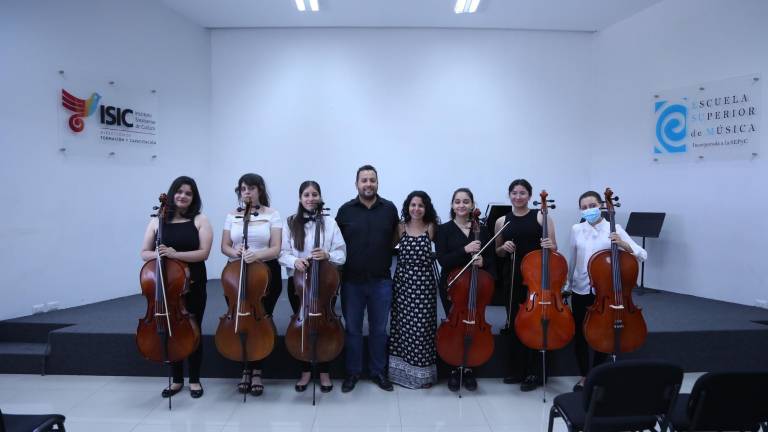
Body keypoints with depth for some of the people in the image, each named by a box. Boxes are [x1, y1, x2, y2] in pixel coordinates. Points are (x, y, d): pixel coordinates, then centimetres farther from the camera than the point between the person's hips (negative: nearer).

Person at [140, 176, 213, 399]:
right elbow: (144, 253, 5)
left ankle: (194, 380, 21)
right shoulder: (158, 221, 5)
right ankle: (177, 379, 26)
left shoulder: (200, 220, -2)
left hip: (193, 285, -2)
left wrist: (175, 254, -23)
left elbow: (204, 253, -11)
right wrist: (158, 255, -17)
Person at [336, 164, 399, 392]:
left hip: (381, 281, 1)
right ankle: (353, 372, 25)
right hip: (352, 280, 0)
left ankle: (378, 371, 27)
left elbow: (396, 238, 13)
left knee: (379, 329, 12)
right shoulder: (346, 210, -1)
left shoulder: (389, 209, 1)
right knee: (352, 329, 10)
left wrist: (385, 254, 4)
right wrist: (347, 258, -2)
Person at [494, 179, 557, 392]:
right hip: (512, 278, 3)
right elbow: (498, 252, 17)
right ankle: (517, 370, 24)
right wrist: (503, 248, -4)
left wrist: (550, 246, -19)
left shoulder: (541, 217, 1)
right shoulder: (502, 222, 8)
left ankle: (534, 373, 15)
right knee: (515, 323, 9)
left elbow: (553, 248, 3)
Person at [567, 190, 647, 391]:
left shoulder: (614, 229, -7)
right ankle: (584, 375, 27)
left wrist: (623, 244, -29)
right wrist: (568, 285, 18)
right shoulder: (576, 230, 0)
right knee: (579, 335, 9)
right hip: (580, 291, 2)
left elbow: (643, 255, -12)